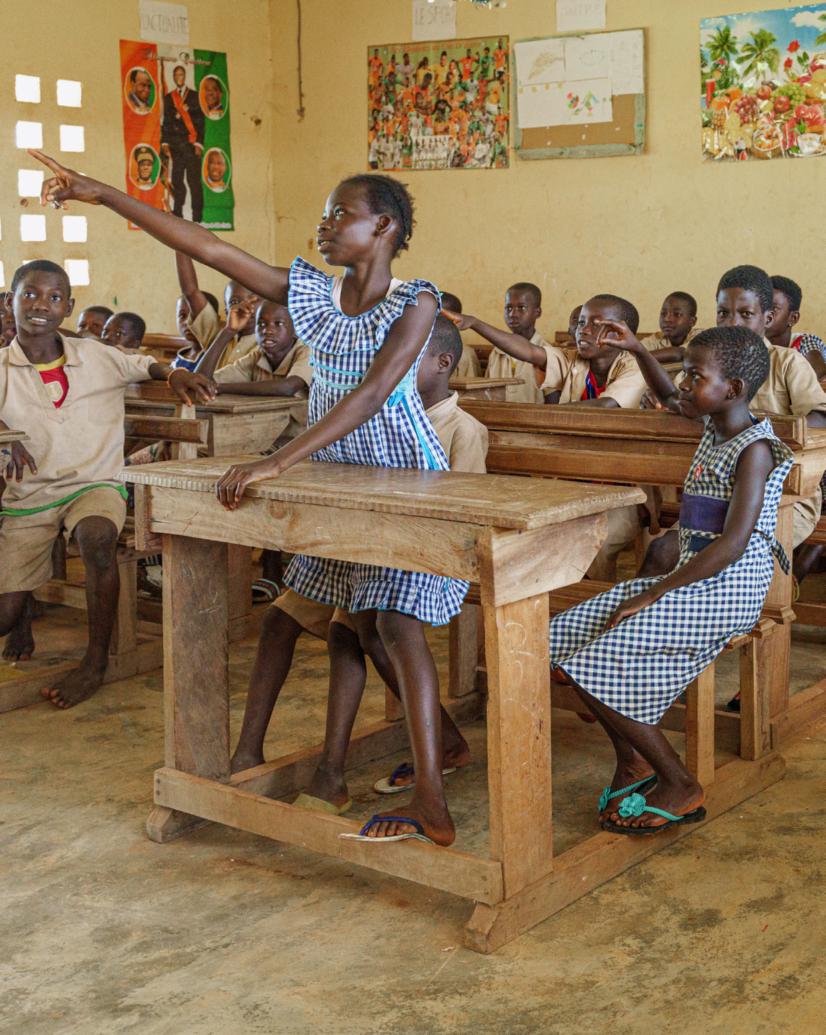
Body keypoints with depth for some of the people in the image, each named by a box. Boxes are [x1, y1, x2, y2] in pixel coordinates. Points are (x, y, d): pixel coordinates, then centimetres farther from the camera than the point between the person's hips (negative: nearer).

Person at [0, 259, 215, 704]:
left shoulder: (97, 359, 2)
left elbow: (145, 364, 18)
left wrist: (175, 375, -3)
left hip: (93, 484, 0)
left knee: (96, 535, -37)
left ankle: (96, 663, -20)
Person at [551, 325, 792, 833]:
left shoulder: (754, 449, -16)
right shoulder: (716, 426, 11)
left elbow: (733, 546, -24)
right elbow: (669, 395, 35)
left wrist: (655, 593, -23)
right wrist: (637, 349, 23)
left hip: (726, 593, -9)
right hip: (695, 582, 10)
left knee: (599, 665, -18)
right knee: (567, 637, 3)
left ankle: (680, 787, -5)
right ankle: (633, 761, 11)